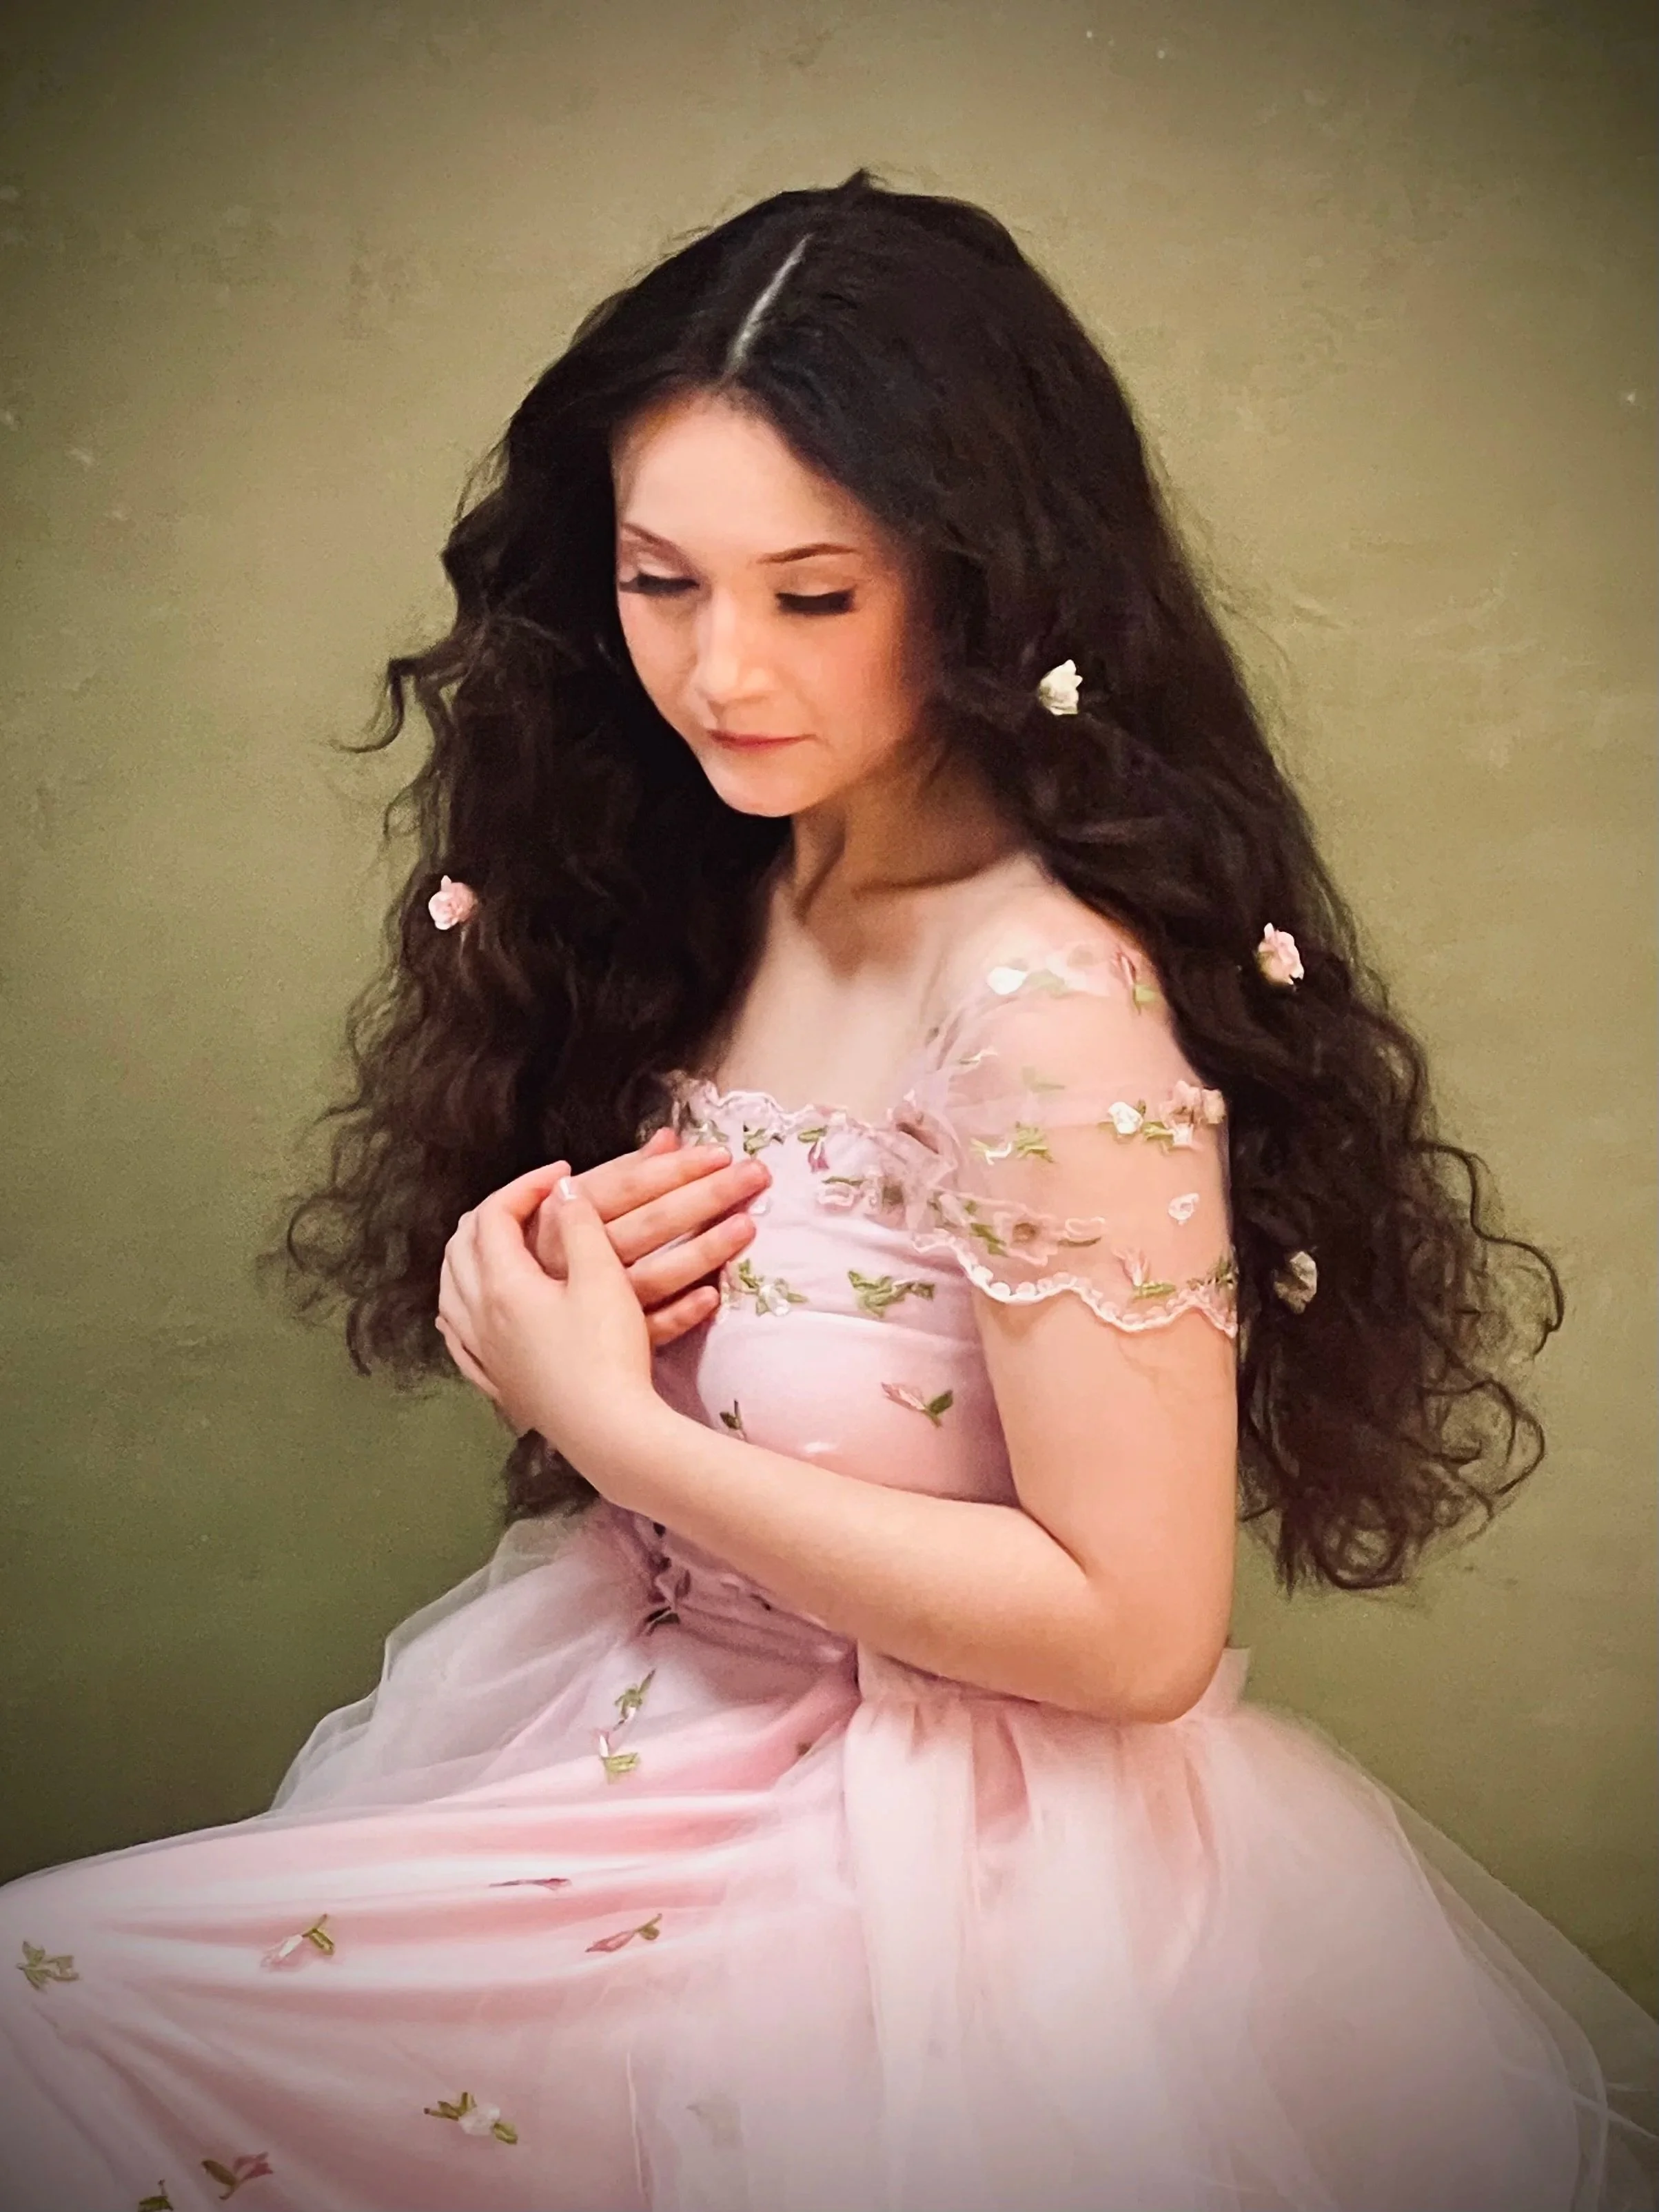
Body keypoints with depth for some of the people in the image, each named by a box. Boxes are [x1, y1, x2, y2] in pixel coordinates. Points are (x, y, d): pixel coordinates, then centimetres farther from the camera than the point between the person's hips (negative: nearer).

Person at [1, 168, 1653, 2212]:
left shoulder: (1052, 1012, -24)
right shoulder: (713, 893, 0)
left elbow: (1132, 1626, -22)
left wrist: (612, 1421, -19)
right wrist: (541, 1304, -12)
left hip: (917, 1861, -7)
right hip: (648, 1714, 7)